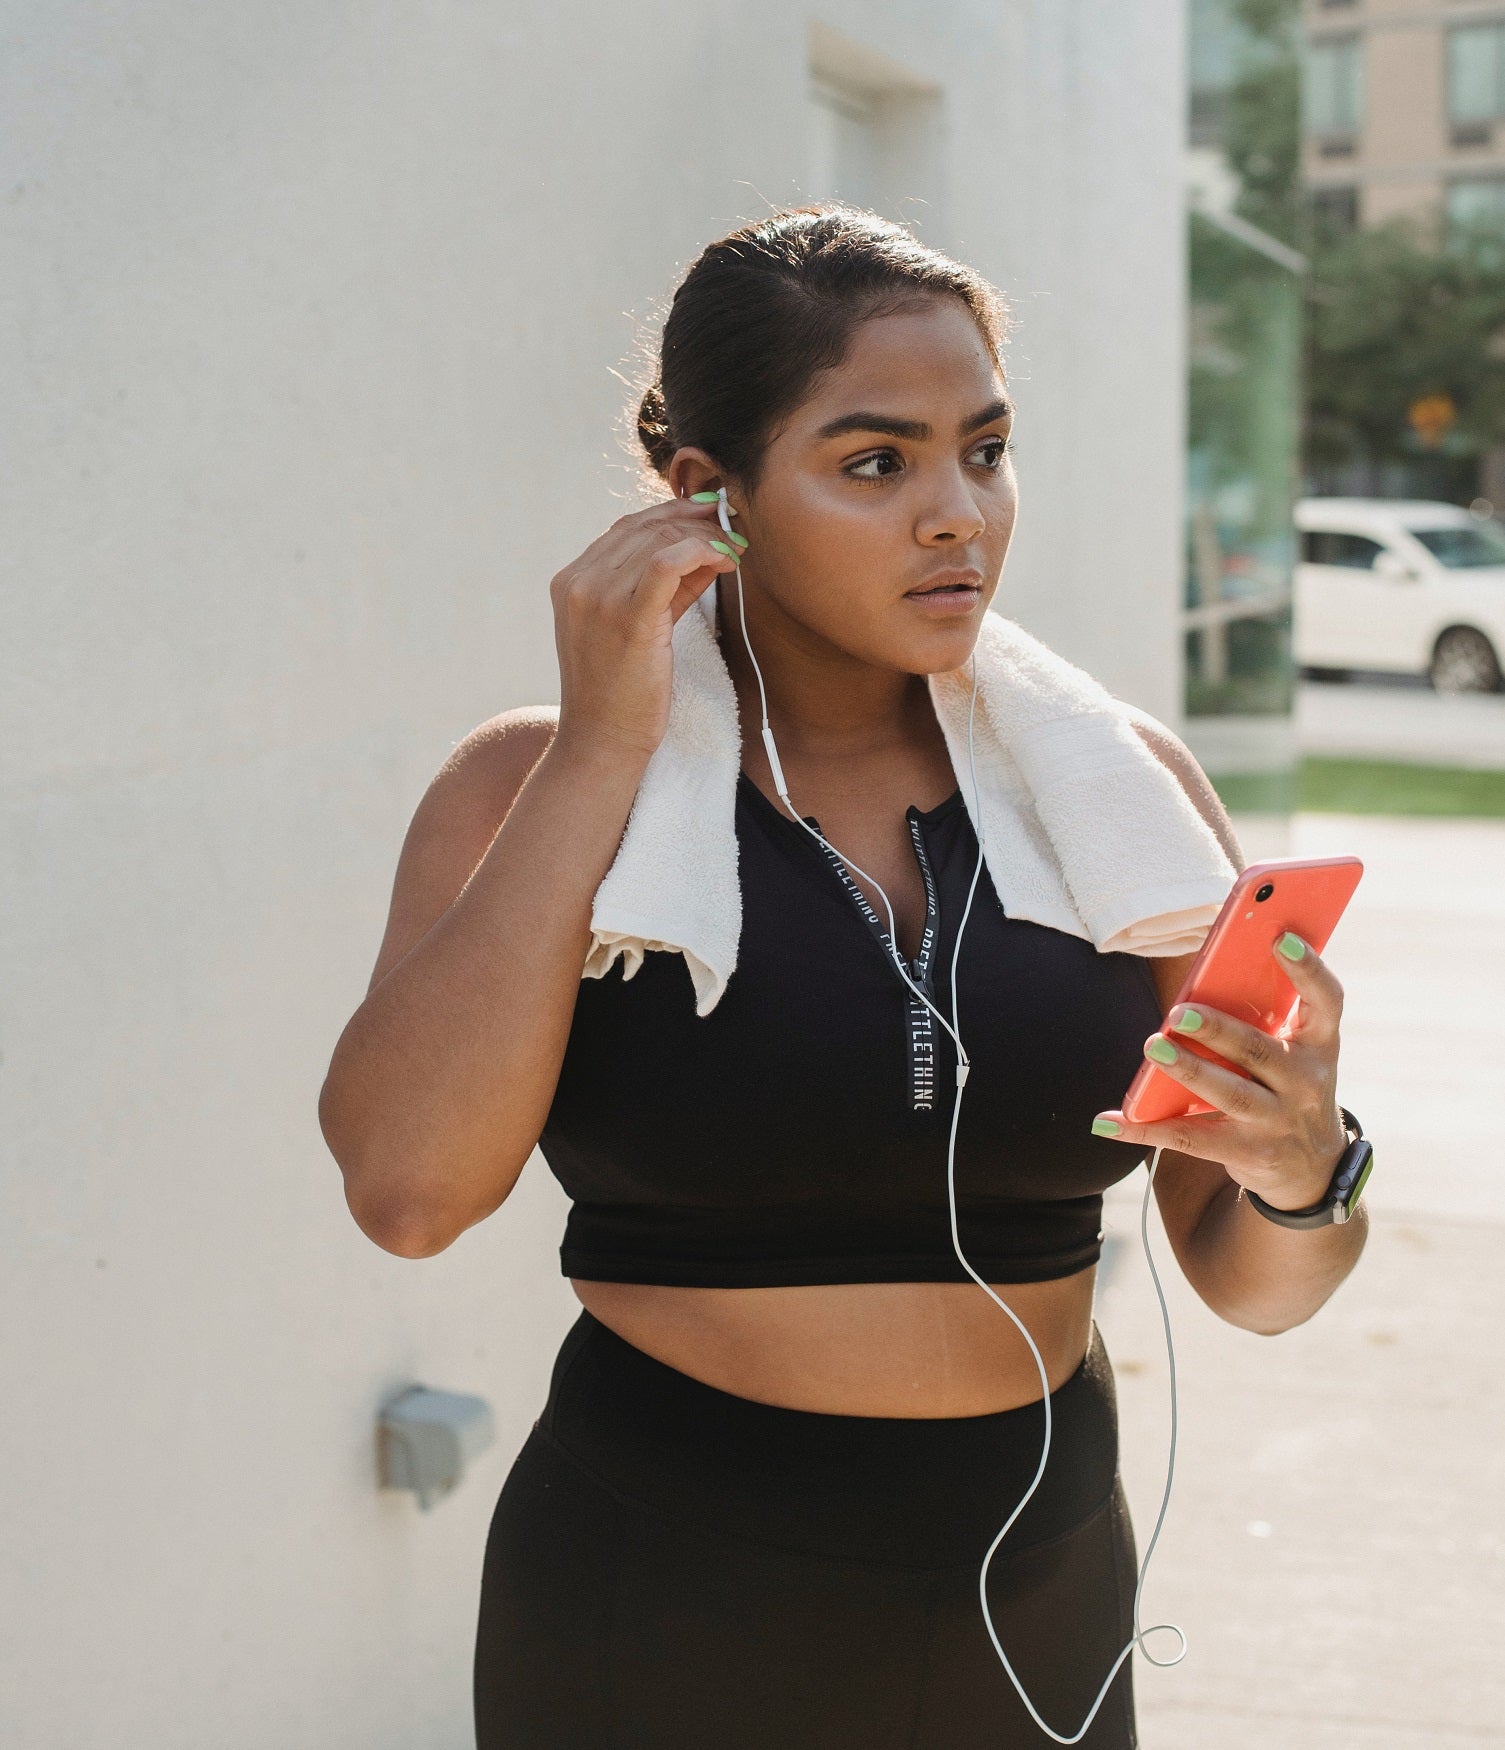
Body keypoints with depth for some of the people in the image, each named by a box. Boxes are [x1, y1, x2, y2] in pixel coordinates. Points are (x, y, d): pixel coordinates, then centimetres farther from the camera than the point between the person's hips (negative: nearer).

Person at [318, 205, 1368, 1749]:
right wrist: (603, 750, -20)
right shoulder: (542, 790, -6)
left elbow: (1251, 1285, 2)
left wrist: (1300, 1167, -20)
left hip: (1036, 1612, 3)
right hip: (658, 1614, -2)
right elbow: (406, 1187, -23)